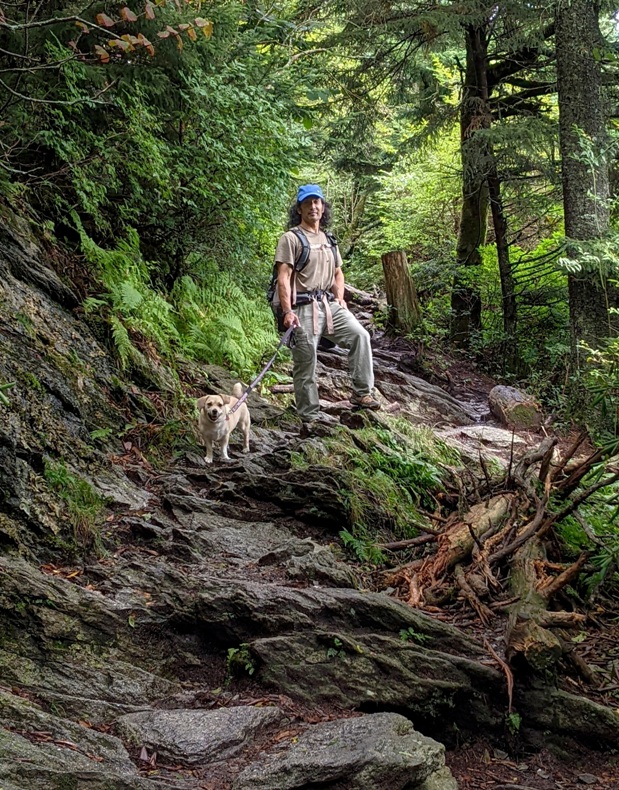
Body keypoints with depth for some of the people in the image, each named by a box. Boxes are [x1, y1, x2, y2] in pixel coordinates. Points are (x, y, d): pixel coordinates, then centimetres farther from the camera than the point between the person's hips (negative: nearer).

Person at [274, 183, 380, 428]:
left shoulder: (329, 240, 19)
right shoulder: (291, 238, -3)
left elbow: (338, 272, 27)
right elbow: (283, 277, -11)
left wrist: (339, 297, 8)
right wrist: (287, 311, -21)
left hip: (329, 304, 6)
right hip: (303, 307, -6)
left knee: (359, 335, -14)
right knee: (305, 364, -2)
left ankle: (361, 392, -8)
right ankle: (310, 417, 8)